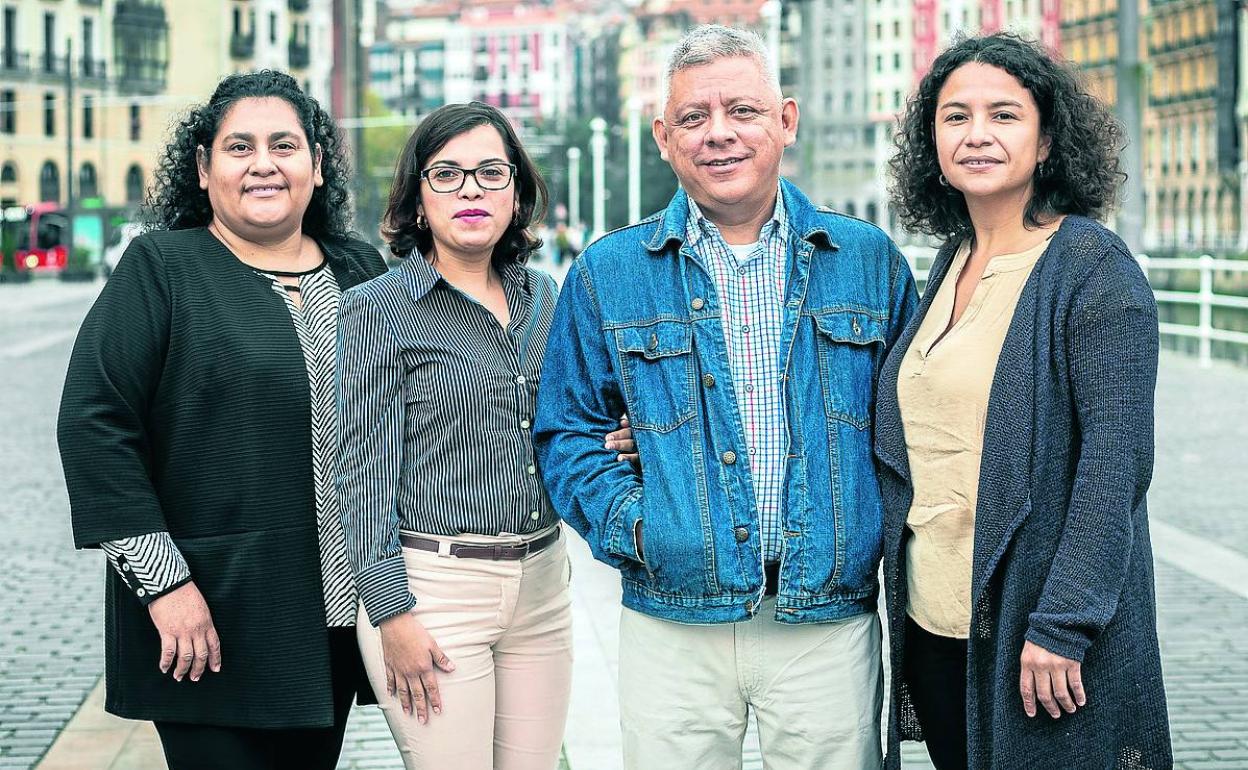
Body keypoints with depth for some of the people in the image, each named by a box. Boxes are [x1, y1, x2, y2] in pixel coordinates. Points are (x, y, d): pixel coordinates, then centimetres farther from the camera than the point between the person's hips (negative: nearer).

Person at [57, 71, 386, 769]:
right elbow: (95, 426, -10)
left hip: (336, 618, 5)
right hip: (215, 620, -5)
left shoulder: (363, 273, 11)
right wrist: (162, 579, -15)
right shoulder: (161, 269, -3)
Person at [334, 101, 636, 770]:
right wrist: (391, 611, -12)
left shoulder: (544, 297, 10)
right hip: (432, 584, -5)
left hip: (542, 585, 5)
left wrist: (620, 443, -2)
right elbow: (365, 470, -7)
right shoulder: (377, 309, -5)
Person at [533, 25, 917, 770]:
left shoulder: (868, 260, 6)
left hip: (832, 619, 0)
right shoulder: (610, 274, 5)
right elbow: (569, 430, 8)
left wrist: (891, 534, -2)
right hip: (672, 621, 0)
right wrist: (630, 524, -6)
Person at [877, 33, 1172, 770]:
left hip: (1034, 627, -7)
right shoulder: (953, 262, 10)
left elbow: (1116, 458, -17)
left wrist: (1061, 623, -21)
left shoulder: (1094, 267, -11)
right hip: (931, 620, 7)